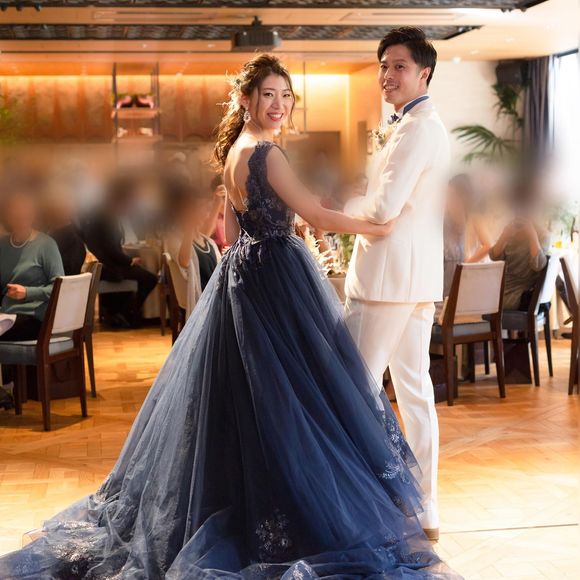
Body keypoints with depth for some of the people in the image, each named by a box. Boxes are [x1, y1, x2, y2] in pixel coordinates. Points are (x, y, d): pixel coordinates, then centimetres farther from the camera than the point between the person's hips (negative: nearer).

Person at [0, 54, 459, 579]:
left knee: (237, 403, 14)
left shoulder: (234, 151, 13)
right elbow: (317, 215, -14)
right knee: (284, 401, -3)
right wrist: (371, 226, -2)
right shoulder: (266, 154, -15)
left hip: (239, 276, 10)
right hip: (273, 280, -9)